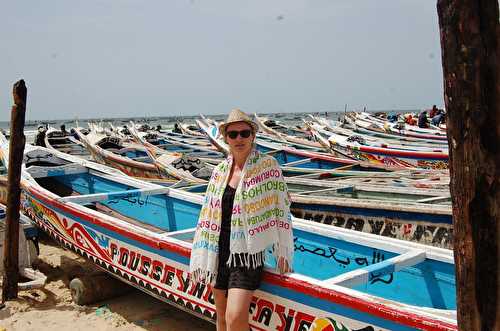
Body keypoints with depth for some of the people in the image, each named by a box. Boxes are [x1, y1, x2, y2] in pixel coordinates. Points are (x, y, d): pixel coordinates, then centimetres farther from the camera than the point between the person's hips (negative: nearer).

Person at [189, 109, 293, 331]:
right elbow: (208, 214, 8)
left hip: (248, 253, -5)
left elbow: (279, 209, -7)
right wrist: (198, 259, 8)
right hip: (219, 252, 5)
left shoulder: (268, 166, -8)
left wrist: (282, 252, -8)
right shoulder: (220, 170, 6)